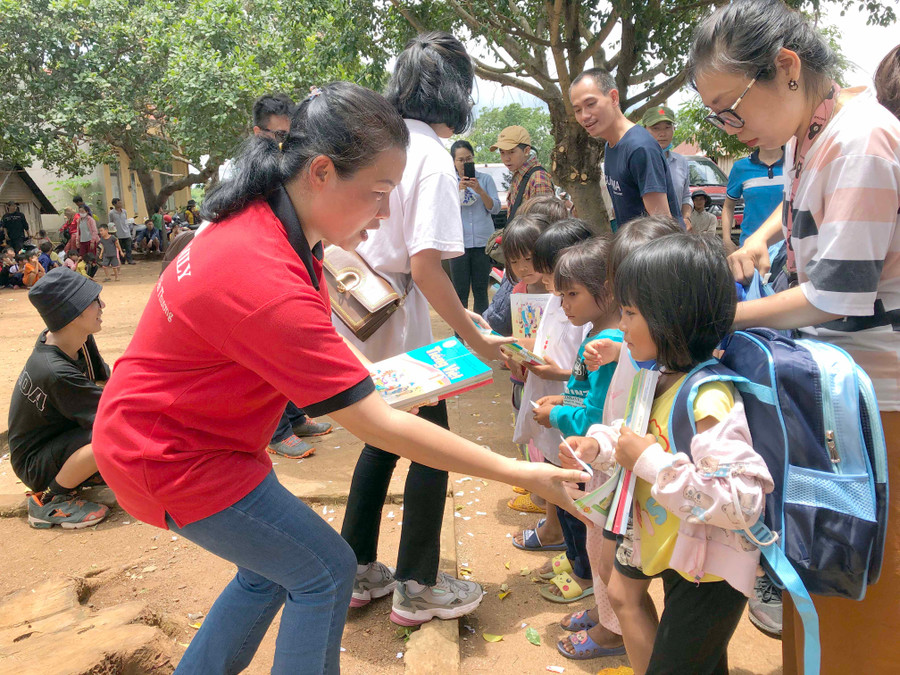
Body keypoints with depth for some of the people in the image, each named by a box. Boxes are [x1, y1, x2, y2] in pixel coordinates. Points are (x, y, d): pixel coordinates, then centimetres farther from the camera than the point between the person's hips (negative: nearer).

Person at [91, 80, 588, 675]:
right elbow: (380, 428, -31)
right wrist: (521, 475, -26)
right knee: (326, 571, -1)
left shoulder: (266, 218, -6)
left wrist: (364, 376, -4)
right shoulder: (268, 285, -35)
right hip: (174, 458, -9)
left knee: (271, 570, 19)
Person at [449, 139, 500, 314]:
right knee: (460, 292, 2)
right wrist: (458, 189, -14)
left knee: (481, 291, 6)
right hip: (459, 241, 0)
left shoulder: (485, 179, 8)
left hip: (483, 241, 1)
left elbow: (495, 208, 1)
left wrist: (480, 191, -13)